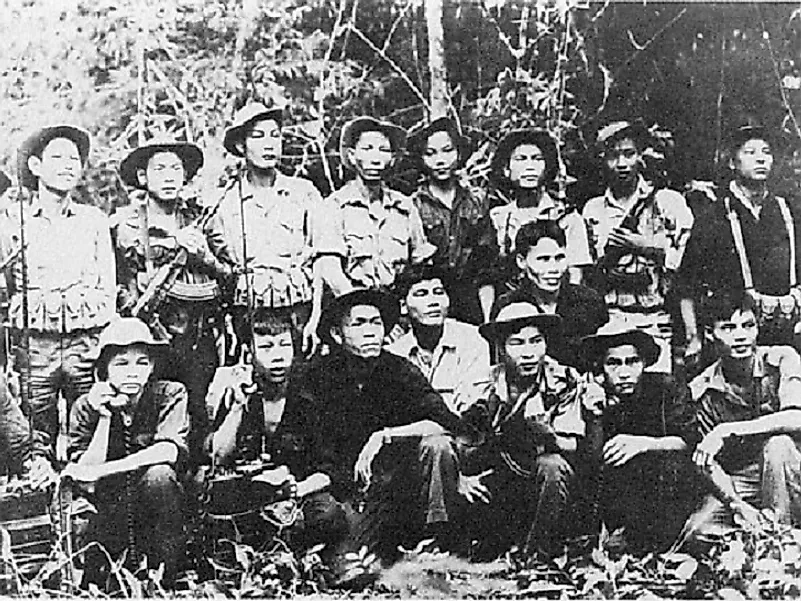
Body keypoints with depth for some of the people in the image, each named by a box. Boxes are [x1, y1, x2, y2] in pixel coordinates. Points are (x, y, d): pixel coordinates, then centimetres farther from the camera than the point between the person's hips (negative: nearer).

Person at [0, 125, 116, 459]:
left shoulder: (94, 220, 12)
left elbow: (108, 286, 9)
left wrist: (103, 343, 1)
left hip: (86, 342, 1)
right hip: (32, 343, -1)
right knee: (35, 446, 1)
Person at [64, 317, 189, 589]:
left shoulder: (170, 394, -8)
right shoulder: (86, 407, -4)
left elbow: (171, 451, -25)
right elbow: (85, 477, -12)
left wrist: (100, 471, -29)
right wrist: (104, 416, -21)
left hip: (157, 510, 1)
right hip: (109, 512, 0)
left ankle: (166, 581, -18)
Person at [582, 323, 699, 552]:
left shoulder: (667, 389, -6)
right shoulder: (595, 400, -3)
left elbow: (689, 441, -16)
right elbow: (592, 467, -11)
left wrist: (644, 444, -32)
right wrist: (594, 418, -25)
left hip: (672, 487, -2)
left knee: (671, 461, -30)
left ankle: (661, 544, -16)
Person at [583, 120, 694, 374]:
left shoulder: (667, 201, 5)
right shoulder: (593, 210, 12)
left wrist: (643, 246, -8)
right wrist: (608, 255, -2)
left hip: (657, 324, -1)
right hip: (608, 323, 2)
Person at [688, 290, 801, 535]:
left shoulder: (781, 360, -12)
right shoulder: (701, 391, -5)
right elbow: (709, 462, -4)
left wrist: (727, 431, -32)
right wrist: (736, 504, -22)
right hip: (737, 486, 2)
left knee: (778, 443, -33)